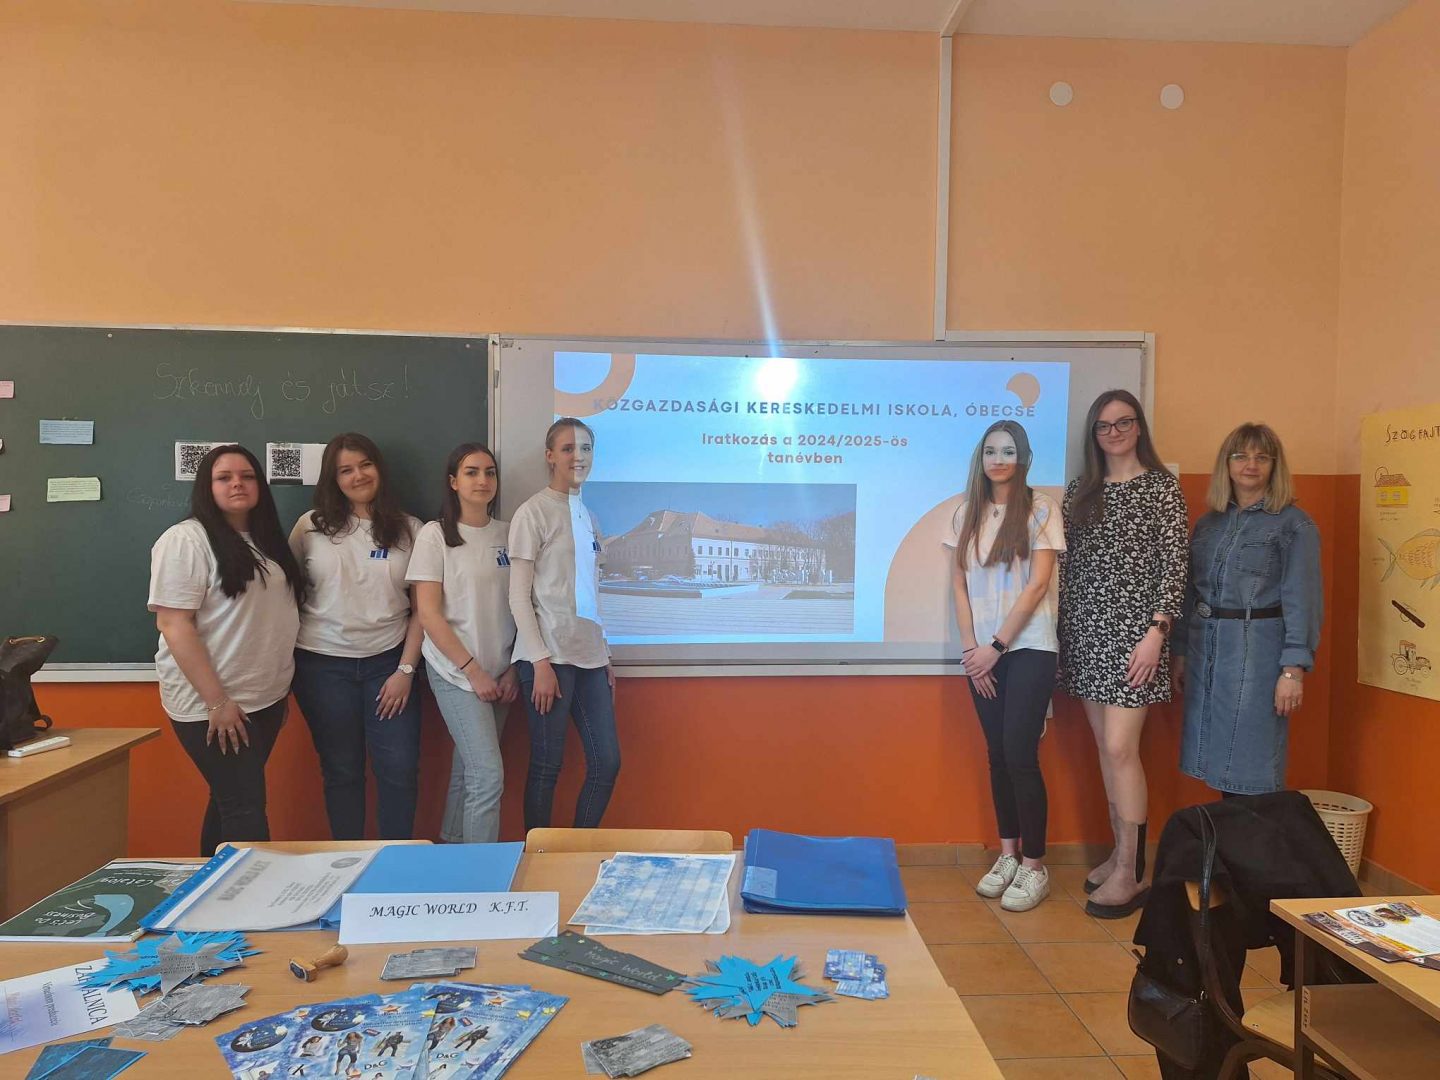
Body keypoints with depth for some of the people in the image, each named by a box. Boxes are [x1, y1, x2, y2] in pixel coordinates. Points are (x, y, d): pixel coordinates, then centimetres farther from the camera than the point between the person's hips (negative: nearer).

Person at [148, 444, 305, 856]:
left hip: (266, 698, 7)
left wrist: (281, 685, 13)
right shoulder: (185, 540, -12)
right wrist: (217, 701, -21)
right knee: (244, 807, -5)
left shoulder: (267, 540, 12)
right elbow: (173, 625, -18)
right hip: (211, 704, -7)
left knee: (232, 801, 15)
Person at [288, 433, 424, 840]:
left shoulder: (408, 530, 2)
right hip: (323, 664, 0)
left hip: (387, 662, 0)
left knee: (400, 769, 0)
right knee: (341, 771, 9)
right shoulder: (312, 526, 2)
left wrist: (406, 669, -5)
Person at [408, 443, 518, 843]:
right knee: (488, 775, -10)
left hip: (498, 673, 5)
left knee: (467, 771, 14)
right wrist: (473, 670, -12)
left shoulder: (507, 534, 6)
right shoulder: (435, 535, -6)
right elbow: (428, 614, -9)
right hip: (456, 672, -4)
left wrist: (513, 669, 3)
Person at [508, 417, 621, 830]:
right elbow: (518, 596, -8)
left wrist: (606, 656, 15)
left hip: (589, 657, 7)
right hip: (549, 656, -7)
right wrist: (541, 662, -14)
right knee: (547, 765, 1)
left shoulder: (588, 515, 15)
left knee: (607, 763, 7)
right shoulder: (534, 512, -5)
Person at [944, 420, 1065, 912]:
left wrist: (996, 646, -11)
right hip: (983, 651, 4)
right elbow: (959, 584, 7)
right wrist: (971, 646, -3)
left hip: (1028, 648, -4)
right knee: (997, 754, 8)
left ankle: (1034, 866, 7)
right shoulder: (967, 513, 8)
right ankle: (1007, 856, 20)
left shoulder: (1040, 508, -4)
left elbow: (1038, 583, -9)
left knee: (1020, 755, -6)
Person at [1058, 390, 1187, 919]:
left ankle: (1130, 874, 2)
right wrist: (1062, 630, 8)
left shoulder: (1161, 486, -2)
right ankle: (1121, 852, 22)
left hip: (1132, 630, -5)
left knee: (1120, 749, -9)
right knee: (1106, 746, 10)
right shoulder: (1079, 490, 12)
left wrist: (1155, 632, -15)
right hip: (1085, 630, 5)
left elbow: (1174, 564, -7)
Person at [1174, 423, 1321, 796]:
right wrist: (1181, 654, 12)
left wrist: (1294, 668, -15)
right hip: (1206, 649, 5)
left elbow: (1303, 601, -9)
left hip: (1259, 652, -5)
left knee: (1252, 766, 1)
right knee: (1218, 763, 11)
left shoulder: (1294, 525, -3)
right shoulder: (1208, 523, 12)